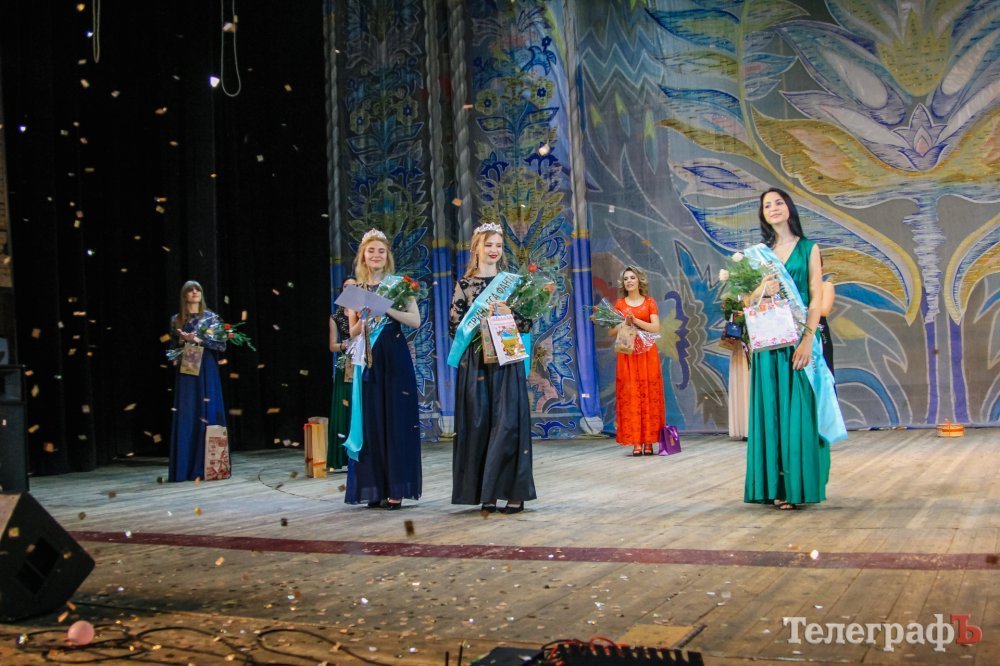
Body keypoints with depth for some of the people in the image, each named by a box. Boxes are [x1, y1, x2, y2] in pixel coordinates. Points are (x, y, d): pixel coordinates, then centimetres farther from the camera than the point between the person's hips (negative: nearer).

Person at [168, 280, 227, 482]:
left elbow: (222, 345, -5)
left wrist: (199, 339, -14)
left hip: (206, 372, -2)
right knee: (186, 418, 1)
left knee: (207, 416, -3)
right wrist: (183, 340, -6)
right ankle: (185, 469, 3)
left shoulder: (211, 317, 2)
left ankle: (207, 467, 0)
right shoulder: (176, 320, 9)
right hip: (186, 373, 2)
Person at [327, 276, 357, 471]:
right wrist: (343, 345, -11)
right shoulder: (336, 317, 10)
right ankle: (348, 456, 1)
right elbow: (332, 346, 8)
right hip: (346, 369, 1)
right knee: (346, 409, -2)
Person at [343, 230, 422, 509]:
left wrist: (387, 307, -15)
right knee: (371, 421, 2)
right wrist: (363, 322, -10)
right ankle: (375, 488, 8)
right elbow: (352, 331, 11)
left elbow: (416, 321, -4)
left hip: (395, 358, -2)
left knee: (397, 420, -3)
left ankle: (397, 488, 1)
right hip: (368, 360, 3)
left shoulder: (398, 284, 4)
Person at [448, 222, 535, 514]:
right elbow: (455, 325, 3)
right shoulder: (464, 284, 7)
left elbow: (527, 323, 6)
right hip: (475, 360, 0)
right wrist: (480, 317, -11)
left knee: (509, 421, -6)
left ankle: (512, 491, -1)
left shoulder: (512, 281, 8)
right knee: (478, 421, 0)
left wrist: (509, 315, -12)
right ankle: (485, 492, 7)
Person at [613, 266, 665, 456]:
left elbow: (656, 328, -5)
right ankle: (635, 443, -3)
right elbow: (612, 331, 4)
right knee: (630, 396, -4)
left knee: (648, 396, -2)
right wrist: (625, 323, -13)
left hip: (647, 354, -1)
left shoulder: (649, 302, 6)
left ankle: (649, 442, 1)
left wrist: (636, 320, -15)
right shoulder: (619, 304, 10)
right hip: (627, 355, 1)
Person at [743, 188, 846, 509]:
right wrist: (761, 290, -12)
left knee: (799, 411, -3)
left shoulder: (808, 249, 6)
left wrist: (807, 340, -14)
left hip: (800, 340, -2)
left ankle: (799, 487, 1)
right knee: (771, 410, 2)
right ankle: (775, 486, 6)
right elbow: (746, 302, 10)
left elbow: (816, 298, -3)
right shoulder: (757, 254, 13)